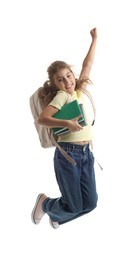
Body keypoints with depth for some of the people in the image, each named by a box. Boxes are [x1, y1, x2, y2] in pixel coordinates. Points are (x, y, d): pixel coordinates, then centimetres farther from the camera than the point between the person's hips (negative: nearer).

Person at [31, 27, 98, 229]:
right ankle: (45, 202, 26)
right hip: (68, 152, -7)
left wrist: (94, 40, 22)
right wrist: (67, 123, -29)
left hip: (86, 152, 7)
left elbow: (87, 65, 19)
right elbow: (42, 119, -18)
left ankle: (58, 215, 30)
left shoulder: (78, 91, 11)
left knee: (90, 202, 4)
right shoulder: (61, 96, -7)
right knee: (74, 206, -5)